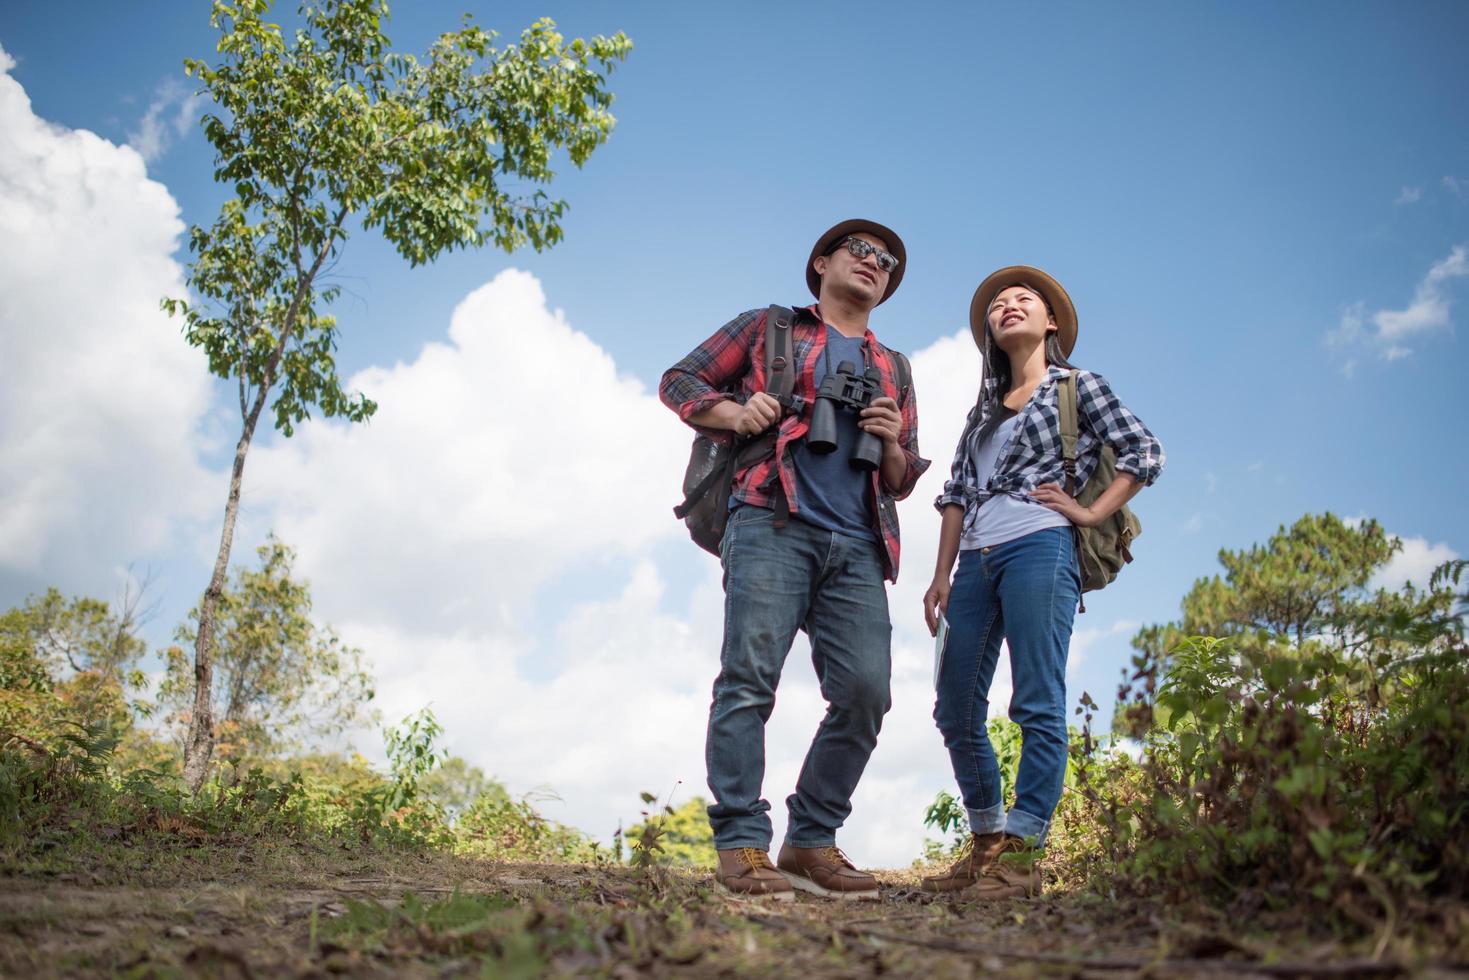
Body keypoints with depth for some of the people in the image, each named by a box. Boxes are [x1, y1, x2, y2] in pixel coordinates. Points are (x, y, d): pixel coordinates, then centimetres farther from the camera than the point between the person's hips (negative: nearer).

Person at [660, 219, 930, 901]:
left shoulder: (894, 371, 30)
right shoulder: (768, 328, 19)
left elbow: (902, 482, 28)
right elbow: (679, 381, 15)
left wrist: (893, 443, 4)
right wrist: (734, 411, -5)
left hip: (856, 545, 4)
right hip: (772, 524, -4)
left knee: (865, 691, -8)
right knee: (750, 678, -15)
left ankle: (811, 842, 3)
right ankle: (741, 846, -13)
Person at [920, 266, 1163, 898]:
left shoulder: (1078, 386, 11)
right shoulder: (983, 410, 25)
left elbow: (1144, 453, 3)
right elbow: (957, 495, 17)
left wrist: (1091, 513, -5)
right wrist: (942, 575, 8)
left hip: (1038, 548, -6)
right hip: (975, 561, 6)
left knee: (1037, 705, -11)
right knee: (956, 712, 3)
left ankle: (1021, 856, -10)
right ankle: (986, 845, 14)